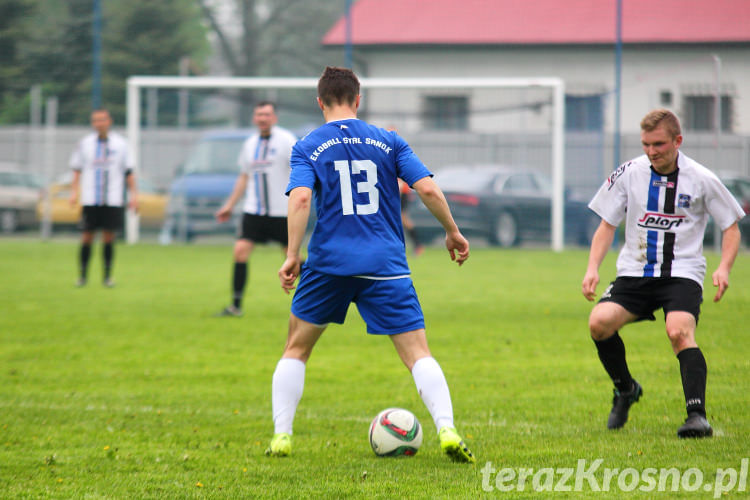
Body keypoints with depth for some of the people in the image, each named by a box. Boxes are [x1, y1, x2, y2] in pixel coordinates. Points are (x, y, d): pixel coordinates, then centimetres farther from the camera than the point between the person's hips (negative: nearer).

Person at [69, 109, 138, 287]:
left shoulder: (120, 144, 6)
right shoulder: (85, 144, 7)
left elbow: (129, 172, 9)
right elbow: (77, 170, 10)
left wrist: (133, 195, 3)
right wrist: (74, 192, -2)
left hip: (113, 200, 0)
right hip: (90, 199, 0)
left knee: (109, 238, 0)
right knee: (87, 237, -1)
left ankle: (107, 276, 8)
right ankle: (82, 275, 8)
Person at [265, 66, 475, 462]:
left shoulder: (308, 147, 4)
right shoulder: (388, 142, 7)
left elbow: (300, 198, -12)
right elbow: (427, 189, -1)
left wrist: (292, 255, -12)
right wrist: (453, 232, 12)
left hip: (329, 262, 0)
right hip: (386, 263, 0)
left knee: (296, 350, 18)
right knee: (417, 353, -1)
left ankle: (282, 436, 11)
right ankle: (447, 430, -19)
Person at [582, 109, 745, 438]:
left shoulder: (701, 180, -3)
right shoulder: (628, 174, 1)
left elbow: (731, 227, 6)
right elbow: (607, 225, 10)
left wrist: (724, 269, -11)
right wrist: (593, 268, -5)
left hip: (683, 274, -3)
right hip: (635, 272, 3)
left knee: (679, 332, -30)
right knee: (599, 322, -21)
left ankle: (697, 414, -33)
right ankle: (625, 389, 6)